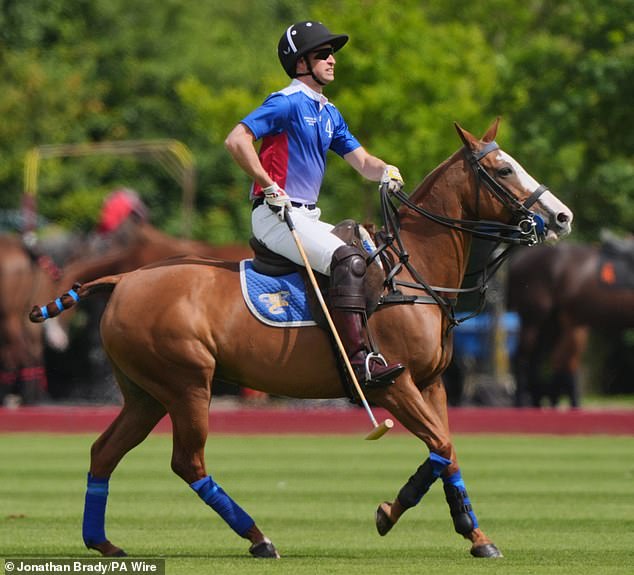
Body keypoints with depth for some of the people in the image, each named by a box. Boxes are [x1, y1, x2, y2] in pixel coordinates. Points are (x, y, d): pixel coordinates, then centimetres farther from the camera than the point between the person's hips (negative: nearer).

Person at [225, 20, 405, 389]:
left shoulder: (330, 114, 18)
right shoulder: (288, 103, -9)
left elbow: (362, 161, 17)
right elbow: (237, 141, -19)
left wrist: (385, 171, -6)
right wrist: (270, 188, -18)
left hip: (307, 218, 10)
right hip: (275, 216, -10)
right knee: (348, 260, -27)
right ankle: (359, 361, -34)